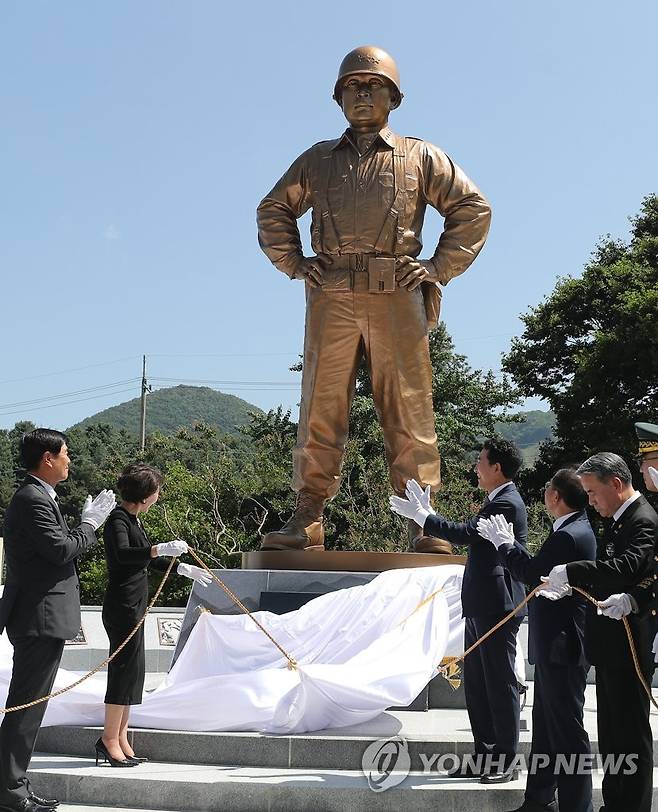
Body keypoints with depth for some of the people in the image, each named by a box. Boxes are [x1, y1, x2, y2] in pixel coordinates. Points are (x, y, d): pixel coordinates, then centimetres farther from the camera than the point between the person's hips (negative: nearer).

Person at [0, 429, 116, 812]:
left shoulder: (36, 496, 16)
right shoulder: (34, 499, -17)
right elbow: (62, 550, -21)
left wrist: (86, 522, 9)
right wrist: (90, 524, -8)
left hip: (40, 619, 11)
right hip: (40, 619, -11)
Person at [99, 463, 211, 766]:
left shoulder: (131, 519, 16)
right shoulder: (118, 520, -14)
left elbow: (146, 559, 28)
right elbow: (121, 554, -33)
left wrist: (183, 568, 30)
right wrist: (160, 549, -41)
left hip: (133, 606, 10)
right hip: (123, 606, -10)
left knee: (129, 672, 13)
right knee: (125, 669, -5)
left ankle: (120, 739, 20)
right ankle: (109, 739, 3)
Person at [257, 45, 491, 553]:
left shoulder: (420, 157, 16)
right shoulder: (318, 160, 21)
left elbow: (474, 209, 14)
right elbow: (273, 211, 28)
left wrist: (439, 268, 4)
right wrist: (294, 263, 13)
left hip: (397, 298, -1)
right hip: (331, 299, 2)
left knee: (409, 411, -4)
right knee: (321, 409, -3)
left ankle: (422, 524, -1)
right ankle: (307, 520, 0)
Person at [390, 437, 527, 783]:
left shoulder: (507, 503, -15)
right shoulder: (495, 501, 17)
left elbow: (465, 533, -22)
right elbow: (469, 535, 14)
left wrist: (422, 516, -13)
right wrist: (425, 512, 12)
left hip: (497, 607, -10)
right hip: (480, 607, 10)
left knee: (500, 683, -2)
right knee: (475, 683, 14)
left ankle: (505, 760, 7)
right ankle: (485, 754, 22)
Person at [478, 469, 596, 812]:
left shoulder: (568, 536, -21)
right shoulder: (575, 530, 11)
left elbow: (531, 573, -18)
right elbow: (538, 569, 12)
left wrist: (504, 543, -5)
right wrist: (509, 543, 9)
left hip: (561, 646, -11)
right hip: (555, 645, 11)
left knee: (567, 731, -1)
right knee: (546, 727, 17)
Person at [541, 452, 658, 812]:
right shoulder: (618, 520, 14)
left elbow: (625, 568, -32)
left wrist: (571, 572, -32)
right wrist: (568, 588, 0)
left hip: (628, 646, -10)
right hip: (610, 646, 10)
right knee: (611, 733, 17)